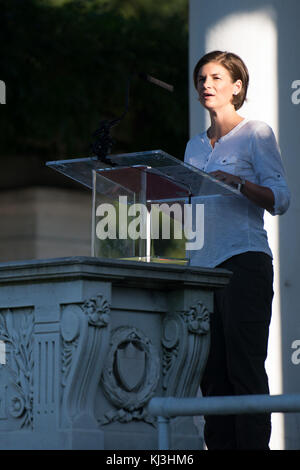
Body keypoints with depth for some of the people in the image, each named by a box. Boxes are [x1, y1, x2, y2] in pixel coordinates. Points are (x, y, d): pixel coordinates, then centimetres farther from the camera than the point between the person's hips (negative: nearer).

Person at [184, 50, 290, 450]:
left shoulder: (257, 134, 4)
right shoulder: (195, 147, 22)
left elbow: (280, 200, -5)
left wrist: (236, 182, -20)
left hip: (244, 261, -6)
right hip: (202, 264, 6)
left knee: (245, 368, -12)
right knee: (212, 372, 0)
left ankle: (254, 444, -13)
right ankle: (219, 446, 0)